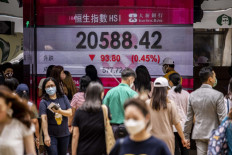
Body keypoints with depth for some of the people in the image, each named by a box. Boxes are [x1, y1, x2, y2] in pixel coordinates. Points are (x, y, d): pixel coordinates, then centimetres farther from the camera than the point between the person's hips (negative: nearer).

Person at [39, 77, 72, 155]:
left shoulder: (63, 98, 3)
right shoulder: (44, 102, -7)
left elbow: (70, 113, -2)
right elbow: (44, 119, -16)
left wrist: (59, 111, -21)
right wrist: (46, 135, -25)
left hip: (64, 134, 3)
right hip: (51, 135, -3)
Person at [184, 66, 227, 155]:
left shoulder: (192, 95, 3)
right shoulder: (218, 95, -11)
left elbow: (189, 118, 7)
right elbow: (222, 118, -10)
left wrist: (186, 137, 13)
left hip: (198, 134, 4)